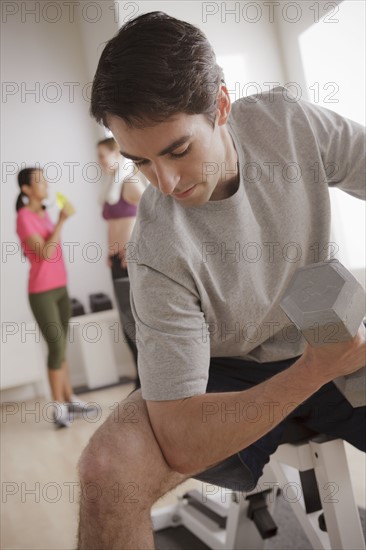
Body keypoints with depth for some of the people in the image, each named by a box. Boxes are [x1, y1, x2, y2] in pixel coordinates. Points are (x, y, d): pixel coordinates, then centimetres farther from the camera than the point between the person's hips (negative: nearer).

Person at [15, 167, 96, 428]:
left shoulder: (44, 213, 11)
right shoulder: (24, 217, -13)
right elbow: (46, 253, -22)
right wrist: (61, 222, -17)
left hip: (60, 288, 7)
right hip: (42, 292, -7)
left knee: (61, 347, 12)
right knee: (57, 347, -6)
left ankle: (70, 398, 19)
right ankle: (59, 408, 3)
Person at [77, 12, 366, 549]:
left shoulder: (288, 120, -15)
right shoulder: (160, 251, -26)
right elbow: (181, 444, -26)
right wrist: (316, 371, -32)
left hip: (322, 346, 4)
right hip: (230, 379, -3)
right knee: (107, 467, -29)